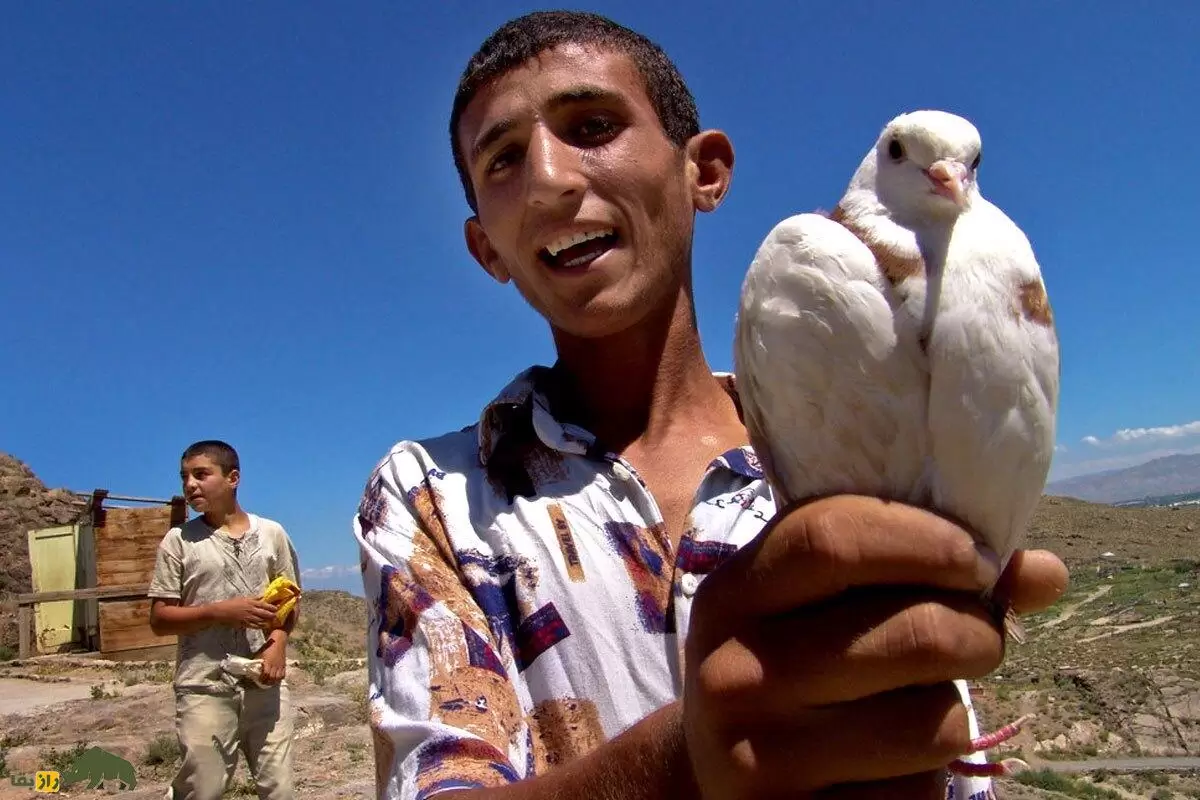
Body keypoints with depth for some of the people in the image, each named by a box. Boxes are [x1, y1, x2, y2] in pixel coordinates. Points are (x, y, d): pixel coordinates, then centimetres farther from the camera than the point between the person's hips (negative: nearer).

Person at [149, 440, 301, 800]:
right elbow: (159, 619, 0)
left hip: (266, 684, 2)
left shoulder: (271, 533, 5)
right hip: (204, 688, -1)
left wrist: (278, 641, -8)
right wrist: (220, 612, -14)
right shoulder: (178, 540, 1)